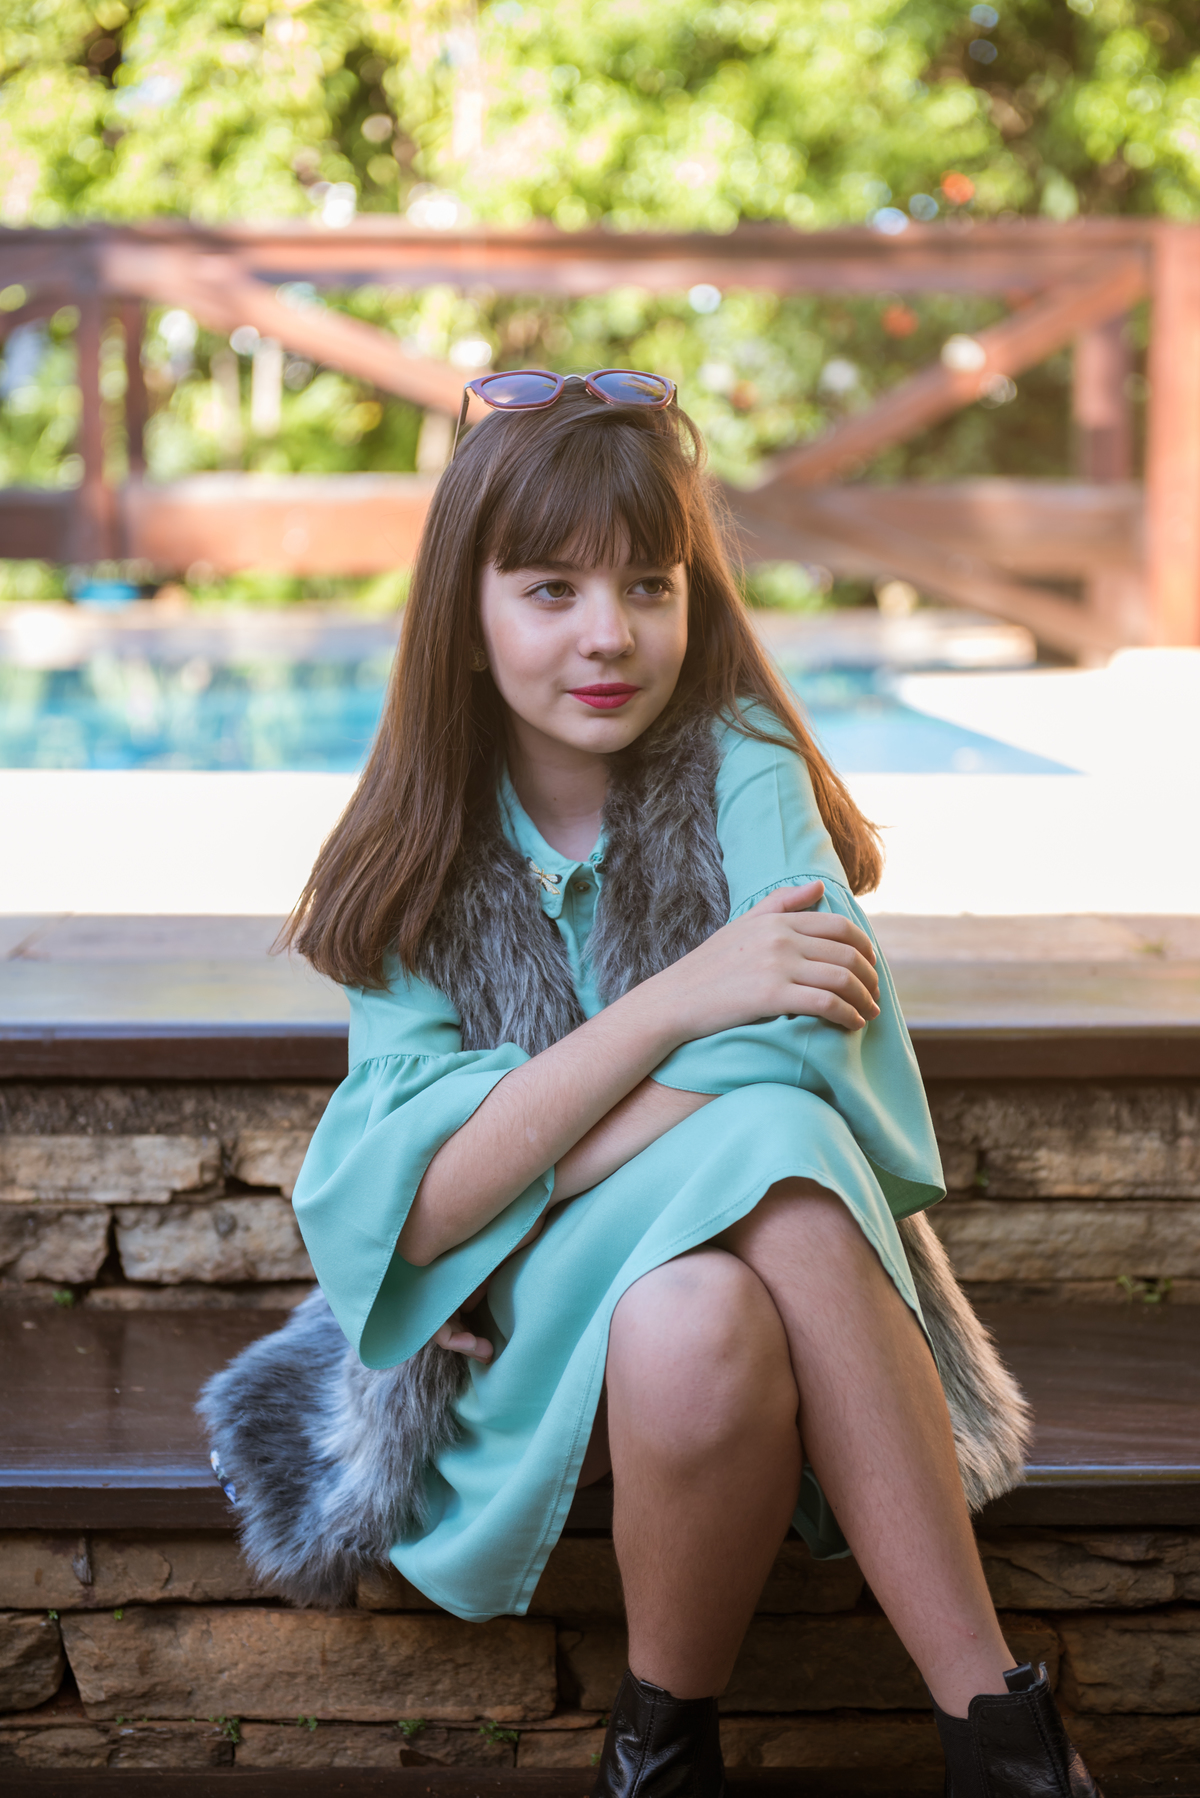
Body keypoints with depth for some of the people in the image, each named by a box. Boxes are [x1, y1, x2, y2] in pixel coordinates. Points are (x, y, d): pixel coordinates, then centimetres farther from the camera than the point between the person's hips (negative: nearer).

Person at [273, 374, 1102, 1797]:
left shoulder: (741, 773, -4)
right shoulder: (423, 857, 0)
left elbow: (806, 1066, -21)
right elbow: (416, 1204, -13)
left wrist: (502, 1199, -16)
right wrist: (679, 998, -23)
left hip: (781, 1256, 0)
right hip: (549, 1333, 0)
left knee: (767, 1150, -35)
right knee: (691, 1324, -35)